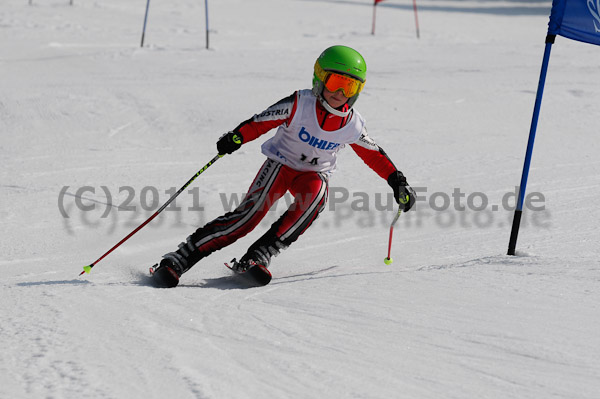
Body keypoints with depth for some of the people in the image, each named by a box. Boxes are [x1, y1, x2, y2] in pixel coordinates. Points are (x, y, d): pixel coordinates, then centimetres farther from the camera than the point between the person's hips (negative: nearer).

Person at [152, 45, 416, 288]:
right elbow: (261, 122, -18)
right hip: (281, 164, -3)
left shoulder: (353, 125, -7)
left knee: (314, 194, -35)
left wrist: (397, 182, 6)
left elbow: (374, 155, 9)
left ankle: (258, 256, -32)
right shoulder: (300, 105, -17)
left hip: (315, 173, 3)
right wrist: (236, 137, -36)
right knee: (249, 213, -24)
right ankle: (180, 259, -21)